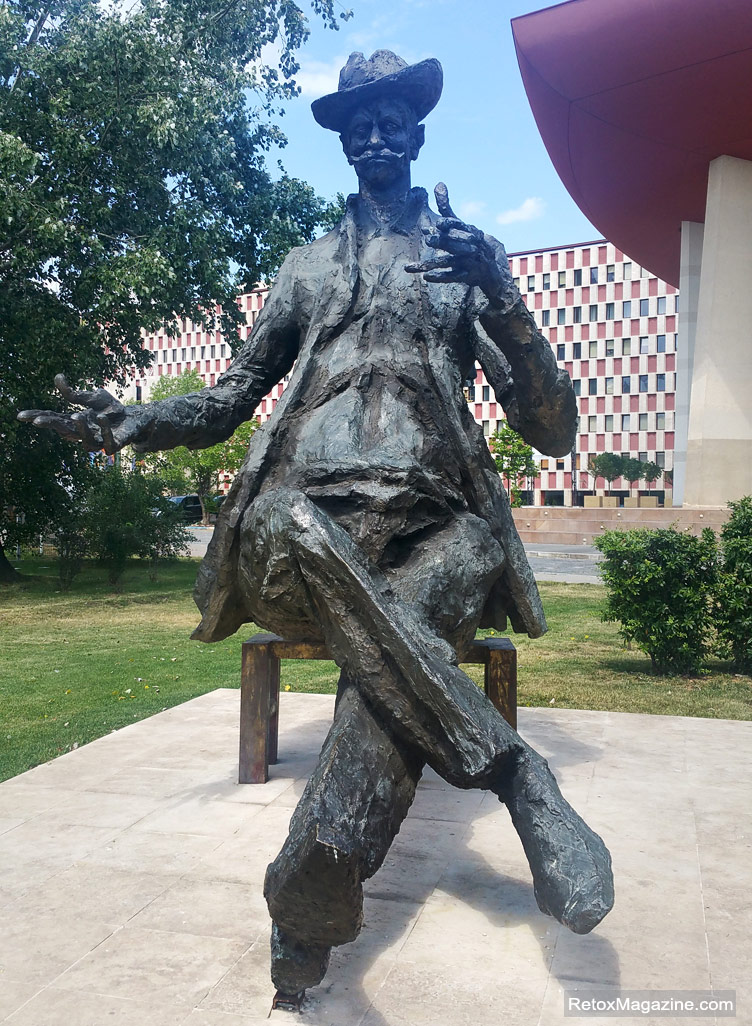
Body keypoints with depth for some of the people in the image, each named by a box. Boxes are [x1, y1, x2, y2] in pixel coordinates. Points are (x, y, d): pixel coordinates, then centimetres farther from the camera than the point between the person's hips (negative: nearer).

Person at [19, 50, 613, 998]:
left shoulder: (470, 259, 20)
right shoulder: (309, 266, 26)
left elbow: (553, 432, 11)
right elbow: (231, 401, 23)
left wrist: (504, 305, -5)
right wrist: (132, 422, 2)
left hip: (432, 527, 0)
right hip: (296, 529, 1)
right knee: (297, 515, -37)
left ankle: (306, 908, -30)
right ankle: (514, 771, -32)